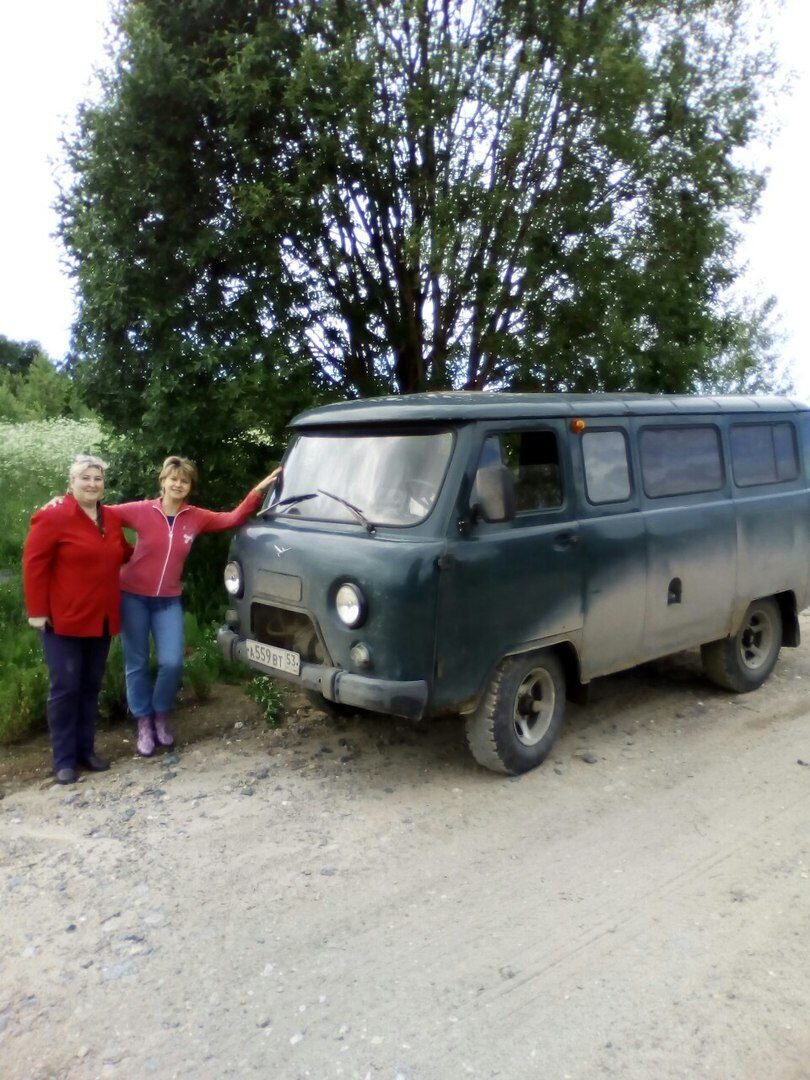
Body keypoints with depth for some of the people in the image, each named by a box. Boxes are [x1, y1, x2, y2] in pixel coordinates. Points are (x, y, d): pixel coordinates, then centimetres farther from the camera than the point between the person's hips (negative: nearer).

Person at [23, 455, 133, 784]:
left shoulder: (111, 520, 9)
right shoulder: (52, 518, -11)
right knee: (65, 688, 0)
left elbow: (122, 555, 27)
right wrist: (37, 611, -15)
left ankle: (86, 750, 25)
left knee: (91, 686, 14)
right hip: (63, 620, -6)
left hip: (101, 620, 7)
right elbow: (34, 564, -12)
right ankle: (64, 760, 11)